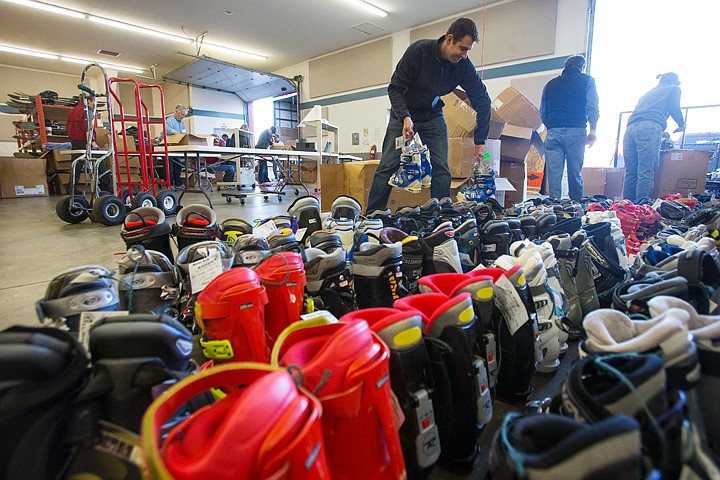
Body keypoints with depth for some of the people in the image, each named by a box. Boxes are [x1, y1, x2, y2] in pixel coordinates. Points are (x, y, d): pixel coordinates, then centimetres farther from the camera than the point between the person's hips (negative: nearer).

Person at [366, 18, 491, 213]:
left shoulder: (464, 65, -14)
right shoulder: (419, 50, -23)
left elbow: (482, 100, -8)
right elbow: (394, 88, -20)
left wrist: (480, 141, -12)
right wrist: (405, 117, -36)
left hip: (433, 115, 3)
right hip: (404, 113, -3)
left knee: (441, 167, -8)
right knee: (388, 165, -8)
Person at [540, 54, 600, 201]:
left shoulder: (550, 84, 21)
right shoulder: (587, 80, 12)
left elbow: (542, 113, 17)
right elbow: (592, 108, 0)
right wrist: (593, 130, 7)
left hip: (553, 132, 2)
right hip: (576, 131, -2)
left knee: (553, 174, -1)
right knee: (575, 175, 2)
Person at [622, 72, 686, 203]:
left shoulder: (648, 93, 38)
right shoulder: (673, 89, 21)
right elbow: (674, 108, 5)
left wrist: (661, 132, 47)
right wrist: (681, 125, 23)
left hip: (630, 128, 6)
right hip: (649, 128, -6)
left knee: (630, 174, 2)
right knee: (646, 173, -12)